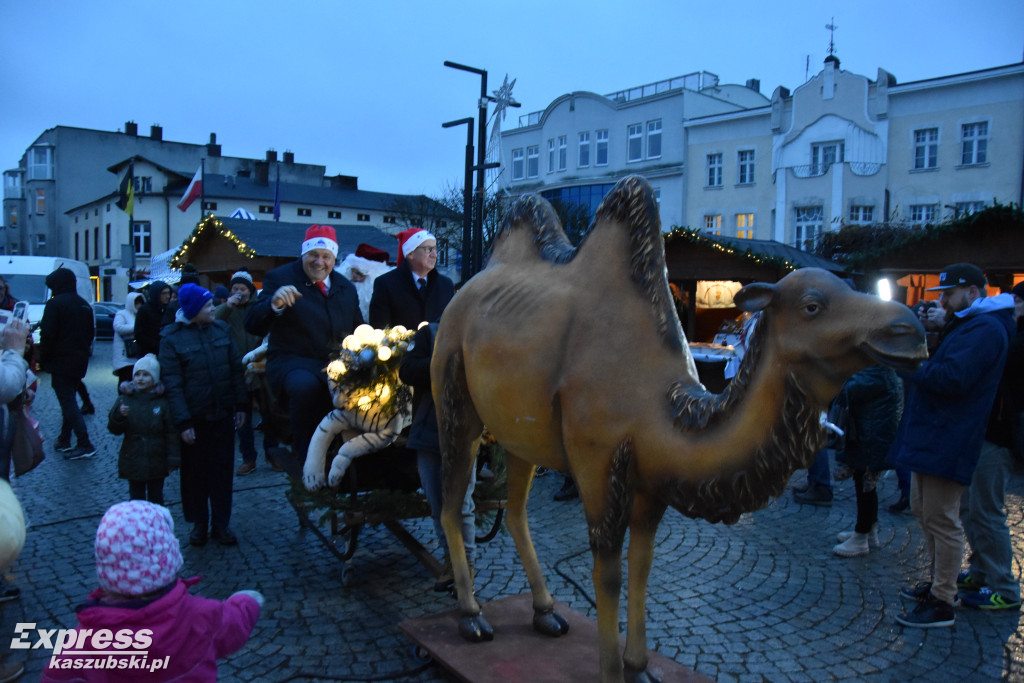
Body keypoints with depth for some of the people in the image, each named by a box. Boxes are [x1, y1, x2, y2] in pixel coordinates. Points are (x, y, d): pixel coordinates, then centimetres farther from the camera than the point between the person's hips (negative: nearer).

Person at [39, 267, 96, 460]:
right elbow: (90, 334, 17)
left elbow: (48, 335, -15)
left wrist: (43, 359, -5)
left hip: (61, 362, -8)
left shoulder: (55, 303, -12)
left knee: (68, 403, -7)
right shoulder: (84, 305, 13)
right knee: (69, 401, 17)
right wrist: (82, 352, 19)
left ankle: (85, 445, -12)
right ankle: (64, 441, 24)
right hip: (80, 362, 8)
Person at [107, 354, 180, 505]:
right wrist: (119, 415, -25)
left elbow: (171, 434, -4)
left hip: (156, 463, -1)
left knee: (156, 498, 12)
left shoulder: (163, 403, -5)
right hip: (133, 462, 1)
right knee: (136, 498, 10)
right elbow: (114, 429, -4)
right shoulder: (125, 400, -1)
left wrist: (173, 460, -6)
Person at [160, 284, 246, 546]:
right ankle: (199, 523, 25)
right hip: (194, 418, -3)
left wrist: (240, 405, 4)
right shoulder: (172, 338, -7)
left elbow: (236, 368, 7)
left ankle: (221, 524, 20)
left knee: (222, 470, 9)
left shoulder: (221, 329, 3)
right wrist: (183, 422, -14)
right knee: (195, 472, 9)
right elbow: (172, 384, -10)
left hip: (223, 415, 3)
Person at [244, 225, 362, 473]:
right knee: (306, 385, -39)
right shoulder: (279, 278, 2)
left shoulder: (346, 287, 17)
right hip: (292, 364, -4)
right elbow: (253, 327, -8)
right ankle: (304, 456, -16)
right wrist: (274, 304, -28)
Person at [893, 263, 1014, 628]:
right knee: (924, 512, 19)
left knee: (942, 522, -4)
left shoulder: (984, 329, -16)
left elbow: (951, 378, -26)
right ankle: (938, 582, 32)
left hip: (946, 443, -11)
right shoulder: (964, 325, 20)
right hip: (929, 437, 11)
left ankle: (942, 604, 5)